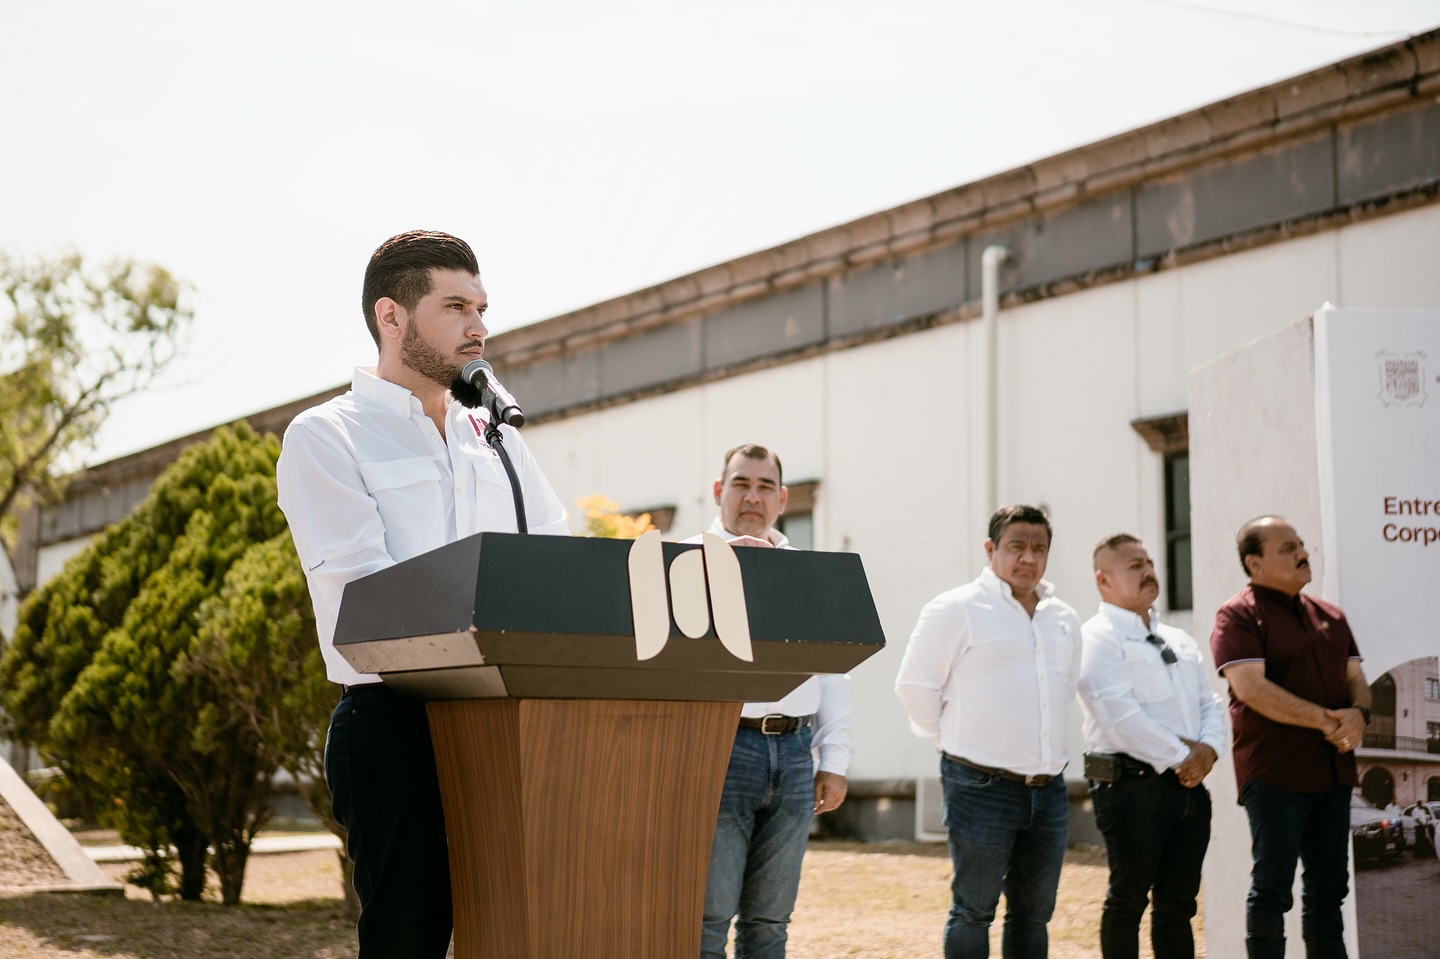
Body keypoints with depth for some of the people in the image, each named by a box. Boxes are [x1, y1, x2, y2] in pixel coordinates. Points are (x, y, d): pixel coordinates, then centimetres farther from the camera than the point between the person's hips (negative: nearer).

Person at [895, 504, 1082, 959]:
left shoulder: (1064, 620, 12)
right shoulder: (955, 610, -7)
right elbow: (915, 687, -5)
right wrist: (954, 739, 3)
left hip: (1048, 789, 6)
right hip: (982, 785, -6)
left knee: (1033, 912, 12)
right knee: (973, 910, -1)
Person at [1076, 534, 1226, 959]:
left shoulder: (1180, 641, 21)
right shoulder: (1098, 637, -6)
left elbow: (1209, 703, 18)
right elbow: (1119, 714, -17)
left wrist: (1208, 749, -4)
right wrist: (1180, 756, -13)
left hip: (1189, 783, 7)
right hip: (1133, 784, -7)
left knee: (1178, 903, 10)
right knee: (1128, 900, -1)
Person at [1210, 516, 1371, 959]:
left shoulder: (1329, 616, 16)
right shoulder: (1238, 616, -6)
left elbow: (1356, 678, 15)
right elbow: (1251, 689, -17)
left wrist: (1358, 714, -9)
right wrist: (1325, 720, -17)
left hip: (1333, 770, 7)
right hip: (1274, 772, -7)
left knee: (1329, 889, 11)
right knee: (1272, 889, -2)